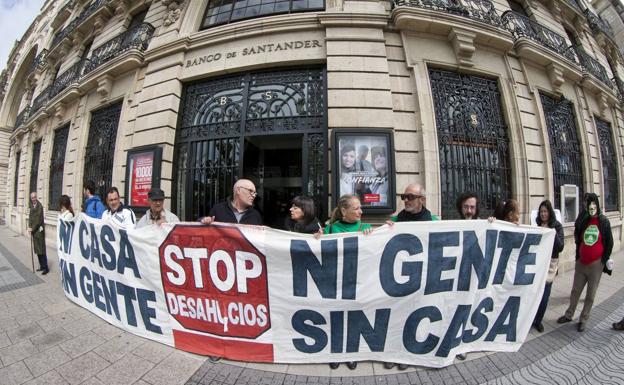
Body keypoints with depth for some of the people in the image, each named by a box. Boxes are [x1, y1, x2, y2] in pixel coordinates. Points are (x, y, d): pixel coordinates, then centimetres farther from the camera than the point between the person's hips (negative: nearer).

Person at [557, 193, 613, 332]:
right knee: (575, 291, 11)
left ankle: (583, 320, 22)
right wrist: (578, 257, 2)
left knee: (590, 294, 9)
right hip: (581, 263, 2)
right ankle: (569, 315, 25)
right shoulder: (582, 221, 1)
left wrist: (604, 261, -2)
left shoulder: (604, 221, -5)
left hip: (596, 264, -2)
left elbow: (609, 243, -1)